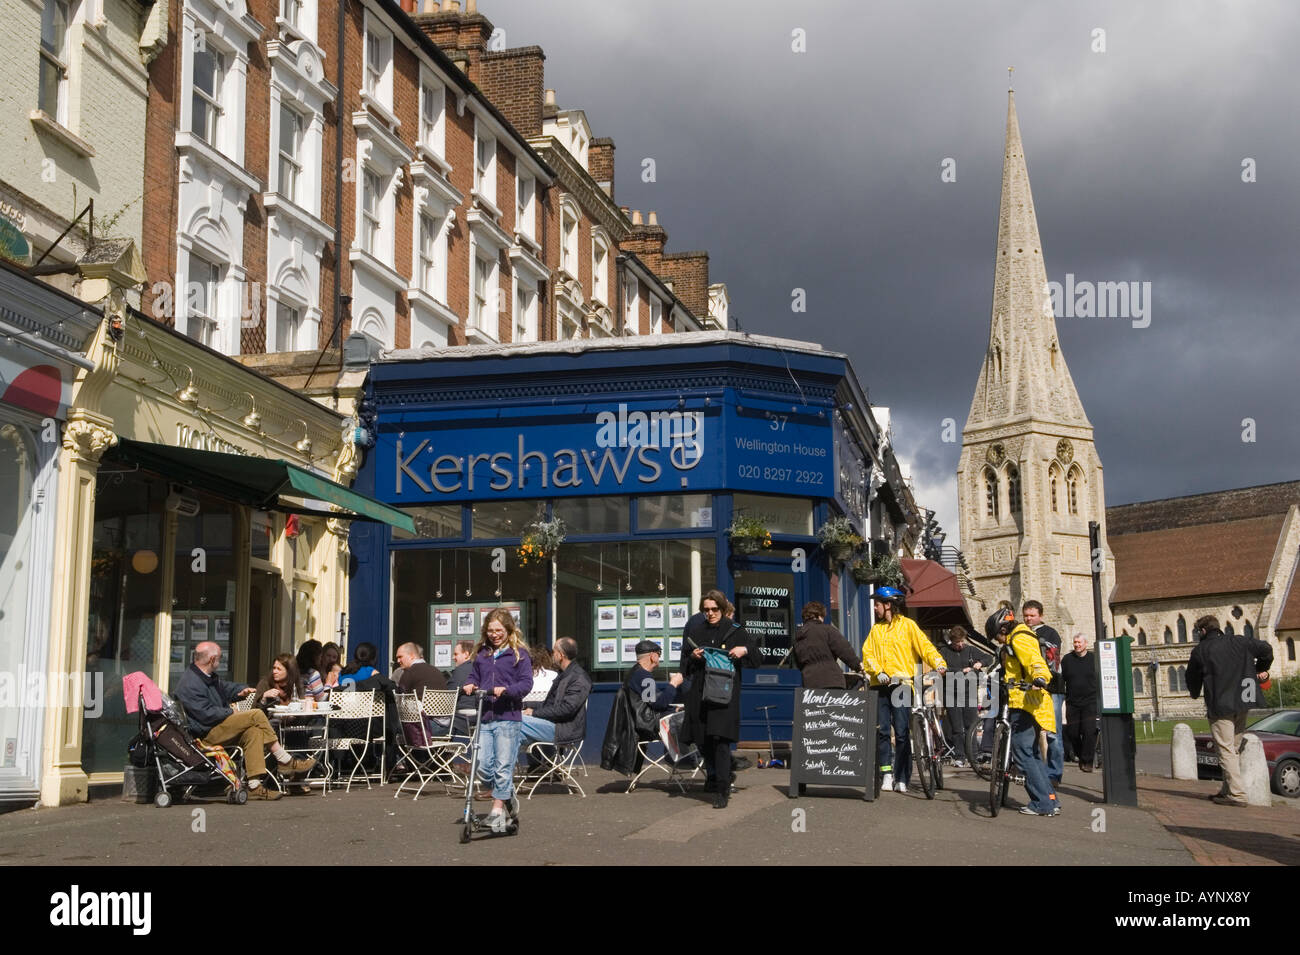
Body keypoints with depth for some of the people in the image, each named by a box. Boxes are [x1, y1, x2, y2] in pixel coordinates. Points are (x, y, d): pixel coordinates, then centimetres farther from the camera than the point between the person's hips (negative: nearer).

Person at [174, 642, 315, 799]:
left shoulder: (209, 677, 16)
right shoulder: (190, 684, -18)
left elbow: (225, 688, 31)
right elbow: (207, 714, -23)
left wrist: (240, 691, 10)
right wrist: (230, 712, -10)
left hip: (216, 728, 10)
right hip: (205, 735, -10)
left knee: (253, 731, -14)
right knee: (256, 715, -17)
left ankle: (254, 786, -20)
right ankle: (286, 762, -8)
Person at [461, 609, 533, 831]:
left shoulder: (519, 654, 0)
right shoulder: (481, 654, 14)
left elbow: (526, 683, -6)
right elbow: (474, 677, 20)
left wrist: (506, 690, -22)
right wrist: (469, 686, -2)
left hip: (508, 717, -4)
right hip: (484, 717, 4)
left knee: (503, 766, -4)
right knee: (483, 767, 0)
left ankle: (498, 810, 4)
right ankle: (508, 795, 24)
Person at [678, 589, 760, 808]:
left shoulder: (735, 631, 2)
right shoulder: (697, 632, 11)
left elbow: (756, 657, 5)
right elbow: (685, 665, 14)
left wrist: (744, 650, -15)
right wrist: (693, 657, -7)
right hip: (700, 693, 4)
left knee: (720, 739, -14)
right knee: (703, 741, 8)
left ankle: (722, 791, -12)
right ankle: (713, 776, 34)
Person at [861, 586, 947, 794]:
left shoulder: (907, 625, 4)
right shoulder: (876, 629, 18)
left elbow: (924, 645, -5)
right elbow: (868, 652, 8)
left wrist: (938, 663, -22)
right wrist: (878, 671, -10)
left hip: (902, 685, -4)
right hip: (880, 685, 4)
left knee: (902, 733, -6)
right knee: (881, 731, -1)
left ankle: (901, 779, 0)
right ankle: (886, 772, 9)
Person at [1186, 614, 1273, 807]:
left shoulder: (1200, 651, -2)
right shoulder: (1239, 641, 7)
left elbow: (1192, 678, 9)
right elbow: (1266, 649, 6)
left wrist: (1195, 694, 31)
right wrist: (1261, 670, 22)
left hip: (1219, 706, -5)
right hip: (1242, 704, 5)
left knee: (1226, 750, -6)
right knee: (1234, 749, 16)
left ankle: (1237, 794, -14)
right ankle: (1228, 789, 19)